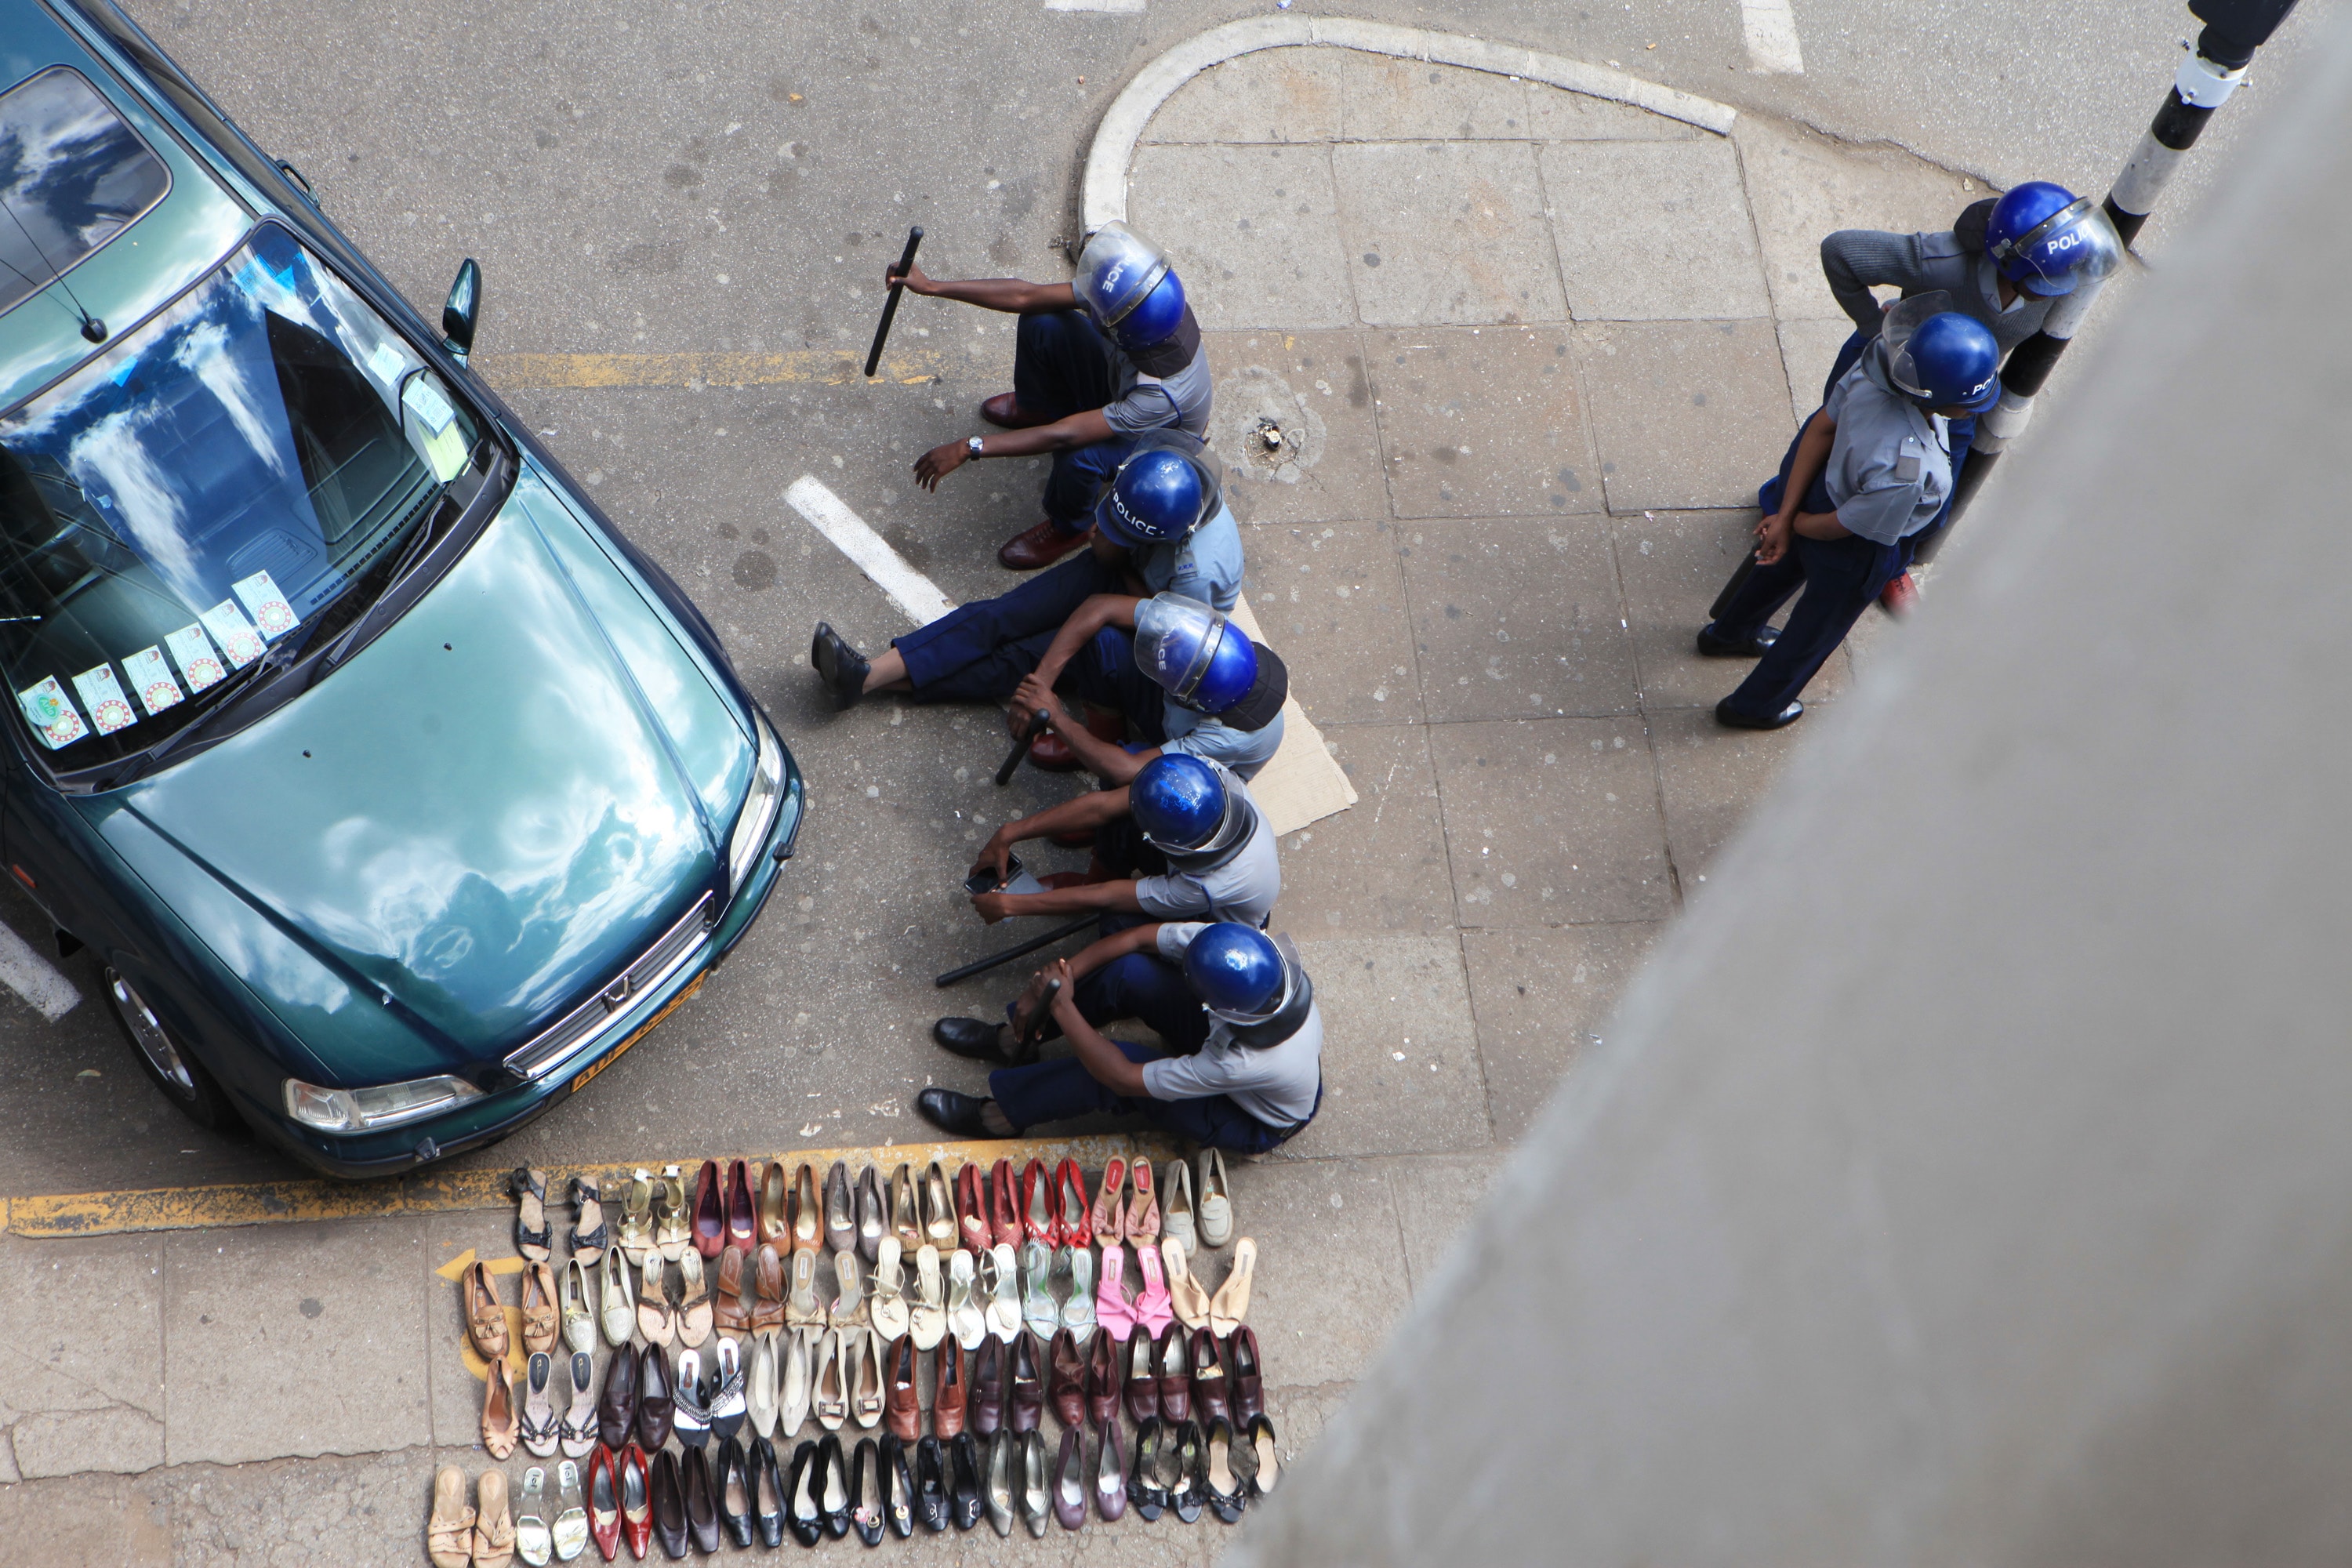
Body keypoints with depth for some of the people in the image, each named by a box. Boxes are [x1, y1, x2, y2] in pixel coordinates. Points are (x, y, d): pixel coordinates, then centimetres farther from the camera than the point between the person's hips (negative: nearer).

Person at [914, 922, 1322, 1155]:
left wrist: (1063, 1006, -28)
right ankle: (1014, 1040, 7)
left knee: (1117, 1062, -27)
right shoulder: (1247, 943, -31)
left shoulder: (1244, 1063, -44)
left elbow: (1123, 1078, -34)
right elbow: (1138, 937, -18)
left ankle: (998, 1116, -1)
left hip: (1255, 1126, -6)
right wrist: (1059, 979, -21)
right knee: (1129, 969, -17)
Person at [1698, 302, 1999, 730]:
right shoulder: (1907, 470, -45)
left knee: (1786, 564, 38)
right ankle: (1754, 705, 52)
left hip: (1822, 484, 7)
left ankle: (1728, 633, 67)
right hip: (1852, 554, -7)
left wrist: (1785, 514, -13)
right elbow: (1840, 527, -29)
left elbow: (1822, 427, -17)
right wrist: (1795, 524, -7)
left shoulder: (1879, 363, -29)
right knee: (1819, 629, 25)